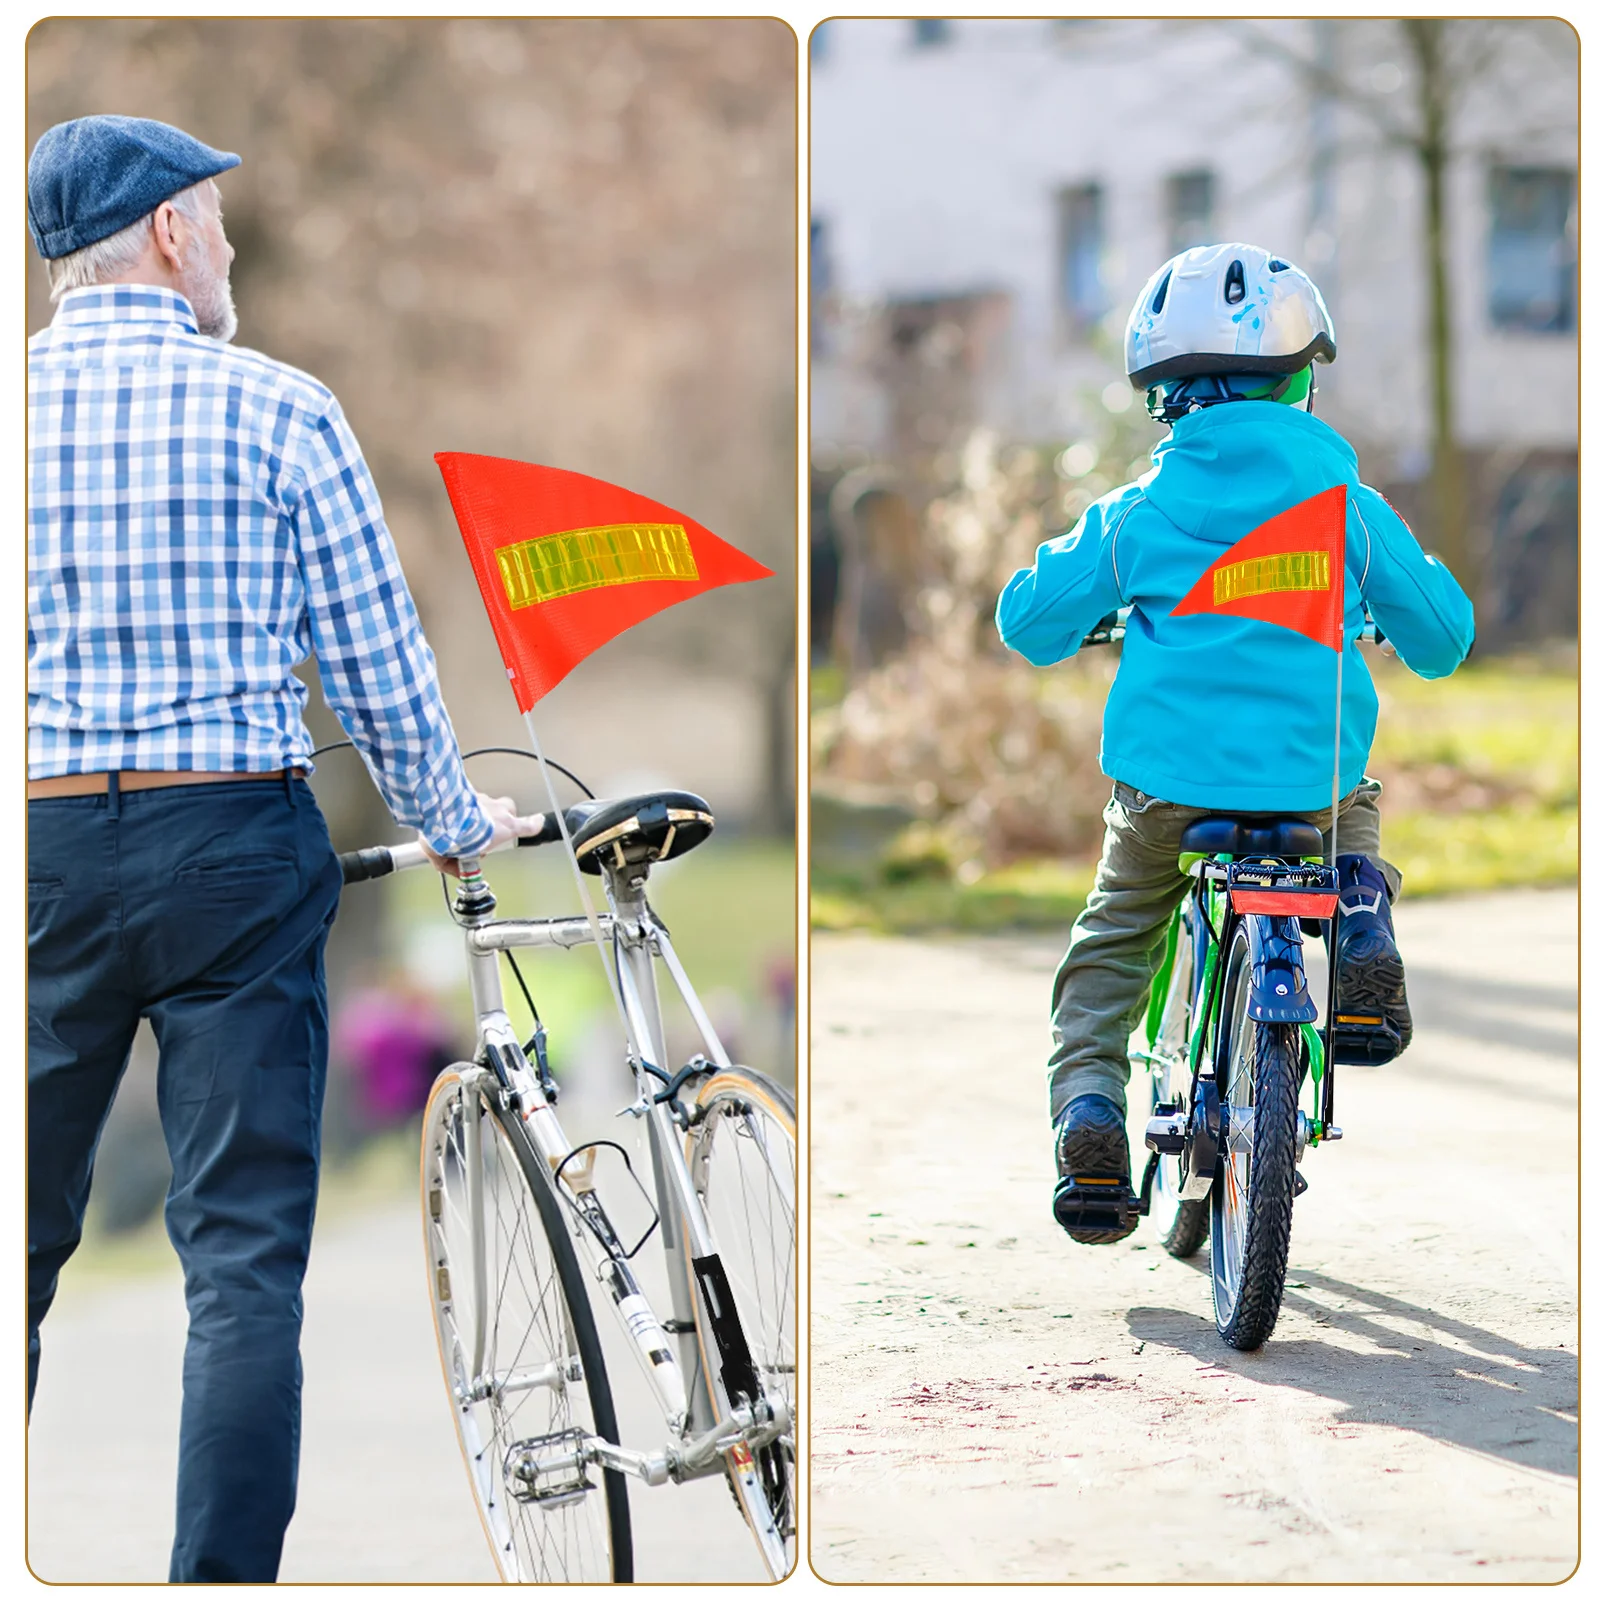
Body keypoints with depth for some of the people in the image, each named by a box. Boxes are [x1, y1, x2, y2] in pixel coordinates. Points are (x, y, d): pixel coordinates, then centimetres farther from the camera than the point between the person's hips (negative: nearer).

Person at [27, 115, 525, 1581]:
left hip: (40, 850, 2)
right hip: (237, 851, -2)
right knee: (246, 1261, 1)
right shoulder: (279, 412, -4)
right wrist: (457, 824, 16)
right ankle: (223, 1581, -2)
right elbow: (377, 662, 1)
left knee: (17, 1253, 12)